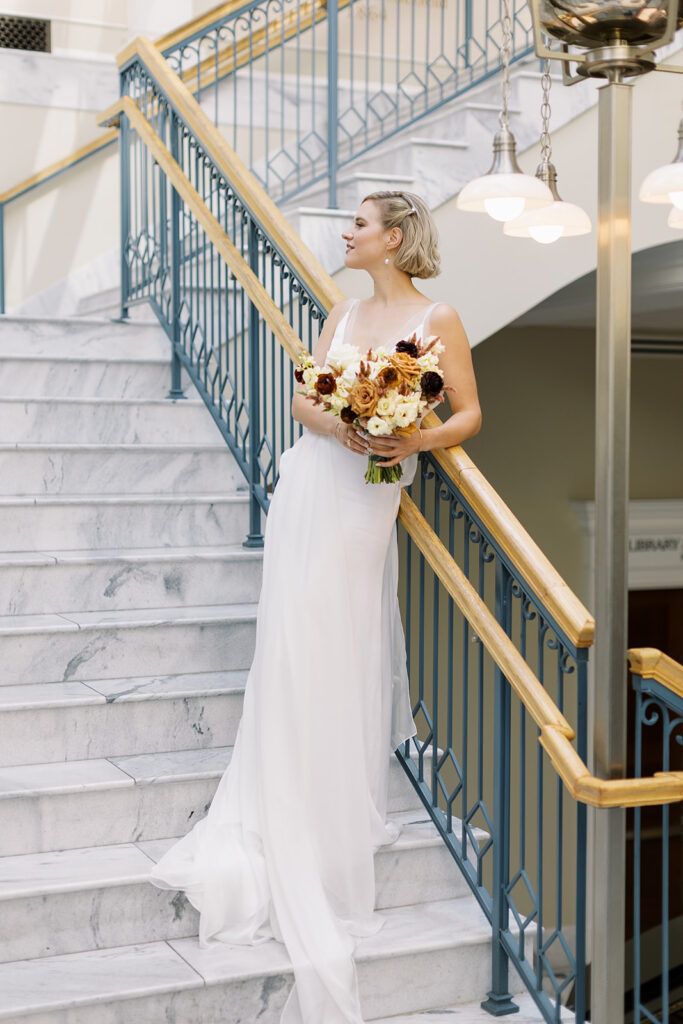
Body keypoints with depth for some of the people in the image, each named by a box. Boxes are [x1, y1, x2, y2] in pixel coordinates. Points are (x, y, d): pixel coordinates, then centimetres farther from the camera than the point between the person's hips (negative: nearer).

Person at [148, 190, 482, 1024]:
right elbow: (304, 400, 8)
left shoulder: (437, 319, -2)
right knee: (295, 652, 5)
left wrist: (418, 440, -19)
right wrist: (338, 425, -13)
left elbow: (470, 413, -1)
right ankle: (296, 822, 19)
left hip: (365, 501, -5)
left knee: (340, 656, -3)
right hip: (310, 483, 5)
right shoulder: (342, 314, 13)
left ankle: (336, 823, 13)